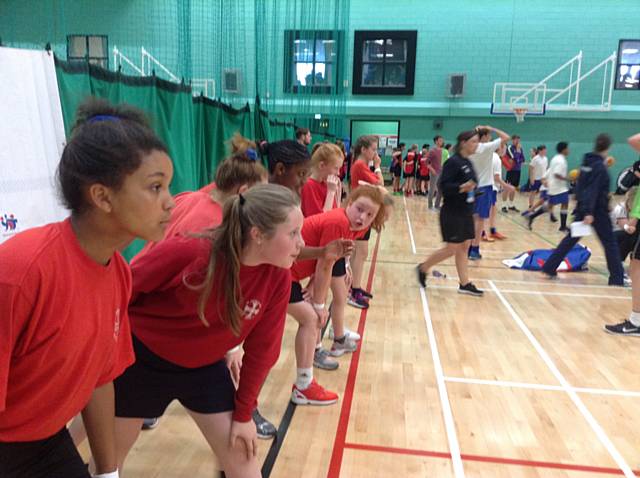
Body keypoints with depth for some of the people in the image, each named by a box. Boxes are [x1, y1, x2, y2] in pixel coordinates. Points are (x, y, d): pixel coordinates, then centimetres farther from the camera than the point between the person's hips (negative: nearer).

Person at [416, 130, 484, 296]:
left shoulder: (468, 163, 12)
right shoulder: (453, 162, -14)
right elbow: (444, 186, -21)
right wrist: (462, 187, -33)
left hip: (466, 212, 9)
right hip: (452, 212, -9)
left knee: (464, 248, 10)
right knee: (452, 249, -3)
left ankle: (465, 284, 16)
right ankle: (423, 268, 17)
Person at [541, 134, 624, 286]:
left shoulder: (587, 162, 8)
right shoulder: (600, 166, -14)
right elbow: (593, 190, -23)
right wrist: (589, 212, -27)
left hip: (582, 208, 7)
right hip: (596, 210, -7)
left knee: (570, 239, 11)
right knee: (610, 243, 5)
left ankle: (549, 268, 8)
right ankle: (617, 278, 10)